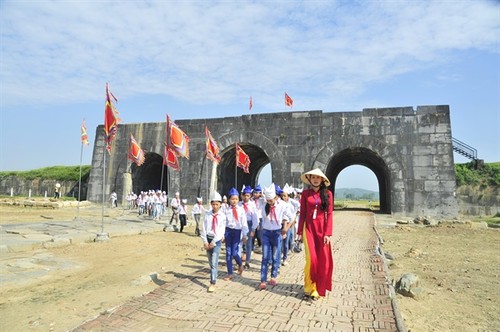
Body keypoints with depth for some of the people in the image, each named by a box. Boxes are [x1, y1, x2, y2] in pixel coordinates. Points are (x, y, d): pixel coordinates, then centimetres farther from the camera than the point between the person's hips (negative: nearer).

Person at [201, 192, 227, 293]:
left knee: (214, 262, -10)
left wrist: (213, 242, -13)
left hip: (217, 240, -3)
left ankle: (213, 283, -8)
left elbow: (221, 230, -9)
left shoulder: (222, 216, -6)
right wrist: (205, 241, -7)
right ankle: (214, 276, 34)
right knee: (210, 262, 13)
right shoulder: (207, 214, 0)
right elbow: (203, 228, 0)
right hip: (208, 239, 3)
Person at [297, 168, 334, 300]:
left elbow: (329, 214, -2)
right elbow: (302, 213, 4)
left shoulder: (327, 194, 1)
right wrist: (299, 231, 2)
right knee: (311, 258, -5)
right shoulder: (305, 193, 3)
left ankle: (318, 287, 22)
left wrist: (328, 233, -9)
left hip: (322, 229, 1)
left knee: (324, 259, 4)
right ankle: (310, 288, 11)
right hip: (309, 228, -1)